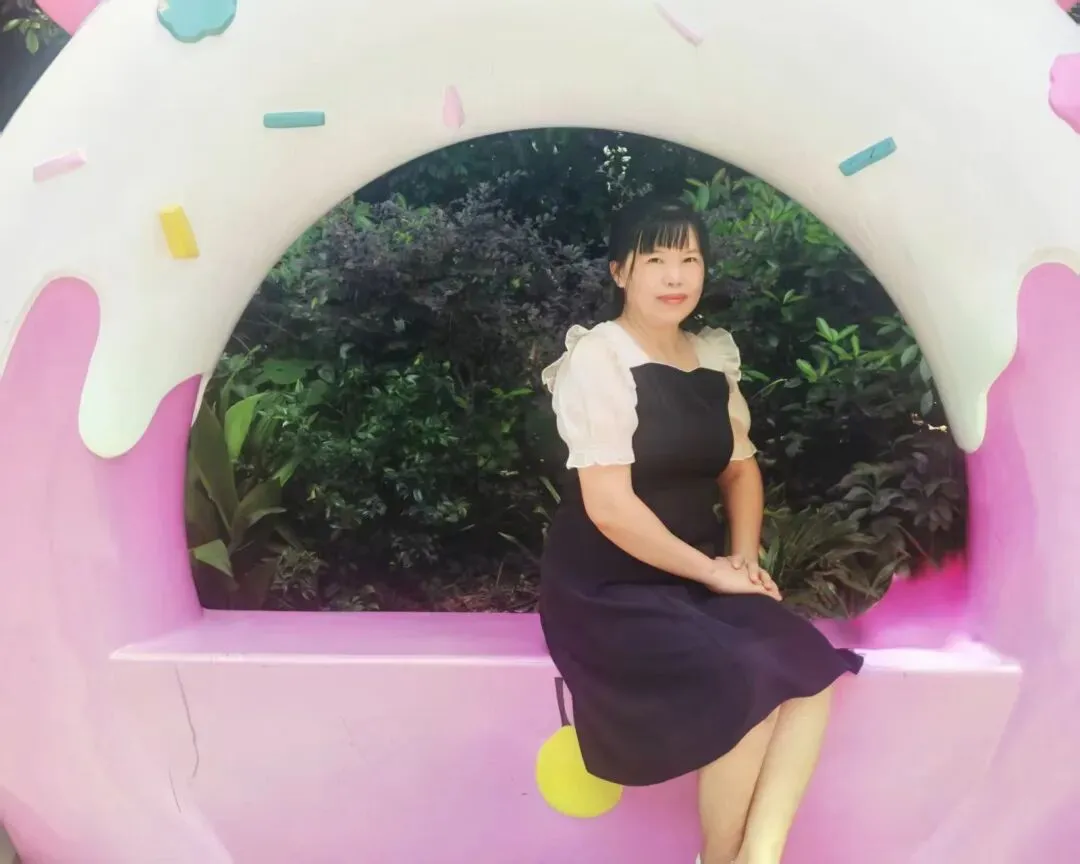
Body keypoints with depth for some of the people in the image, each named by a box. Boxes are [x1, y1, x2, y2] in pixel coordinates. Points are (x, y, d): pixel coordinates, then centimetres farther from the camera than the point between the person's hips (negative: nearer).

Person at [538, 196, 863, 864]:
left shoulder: (715, 357, 7)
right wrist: (711, 571, -13)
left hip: (694, 576, 7)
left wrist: (743, 556, -1)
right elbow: (609, 507, -20)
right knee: (749, 687, -23)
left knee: (809, 667, -15)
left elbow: (740, 465, 16)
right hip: (610, 588, -6)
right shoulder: (598, 359, -14)